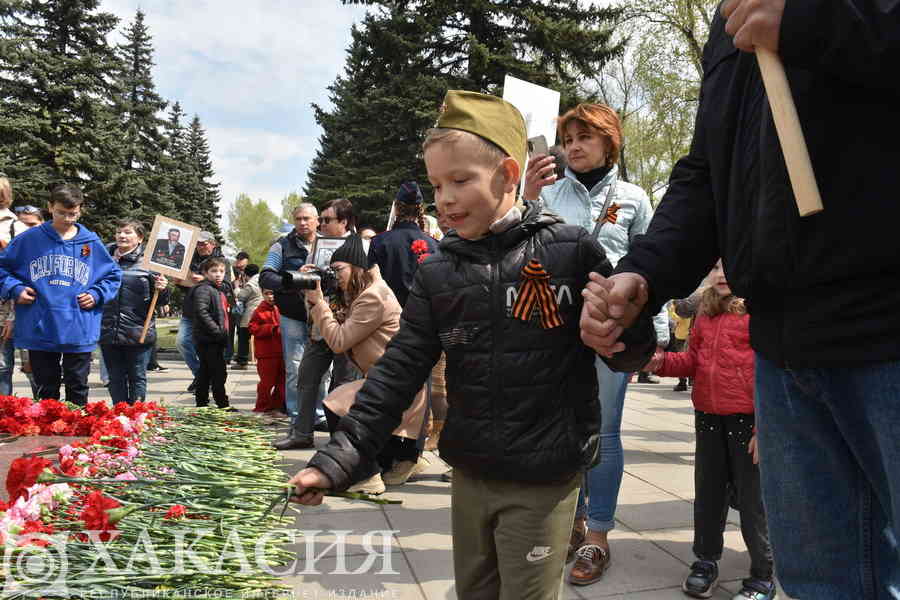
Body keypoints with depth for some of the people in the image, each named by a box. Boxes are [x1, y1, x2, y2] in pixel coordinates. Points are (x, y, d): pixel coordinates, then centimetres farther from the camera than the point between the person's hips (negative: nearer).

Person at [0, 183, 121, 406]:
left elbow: (113, 275, 14)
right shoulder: (28, 239, 3)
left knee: (78, 390, 9)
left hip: (79, 332, 0)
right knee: (46, 391, 12)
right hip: (39, 331, 0)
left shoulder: (92, 243, 5)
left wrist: (97, 295, -2)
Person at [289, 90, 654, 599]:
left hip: (544, 480, -4)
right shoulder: (437, 274, 1)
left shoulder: (571, 251, -11)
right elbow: (399, 370, -1)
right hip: (469, 476, 5)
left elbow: (632, 355, -5)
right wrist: (340, 460, -7)